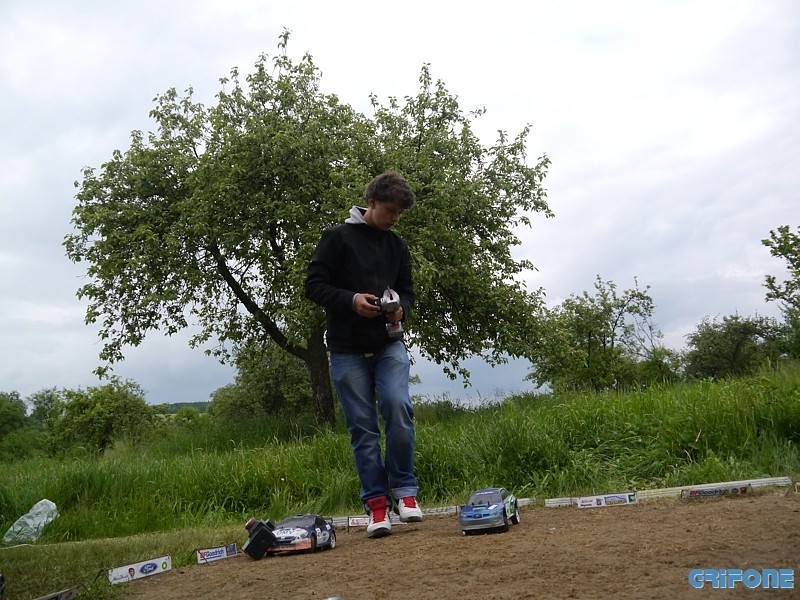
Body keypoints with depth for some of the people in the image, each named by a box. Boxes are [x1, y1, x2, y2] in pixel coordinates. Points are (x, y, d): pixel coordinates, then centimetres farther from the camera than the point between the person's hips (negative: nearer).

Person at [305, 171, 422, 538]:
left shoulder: (397, 245, 12)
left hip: (389, 344, 3)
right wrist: (351, 300, -20)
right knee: (362, 426, 0)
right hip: (347, 349, -2)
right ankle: (376, 502, 10)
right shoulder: (337, 237, -2)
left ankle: (403, 490, -1)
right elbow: (314, 286, -5)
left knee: (398, 407, -17)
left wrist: (401, 309, -6)